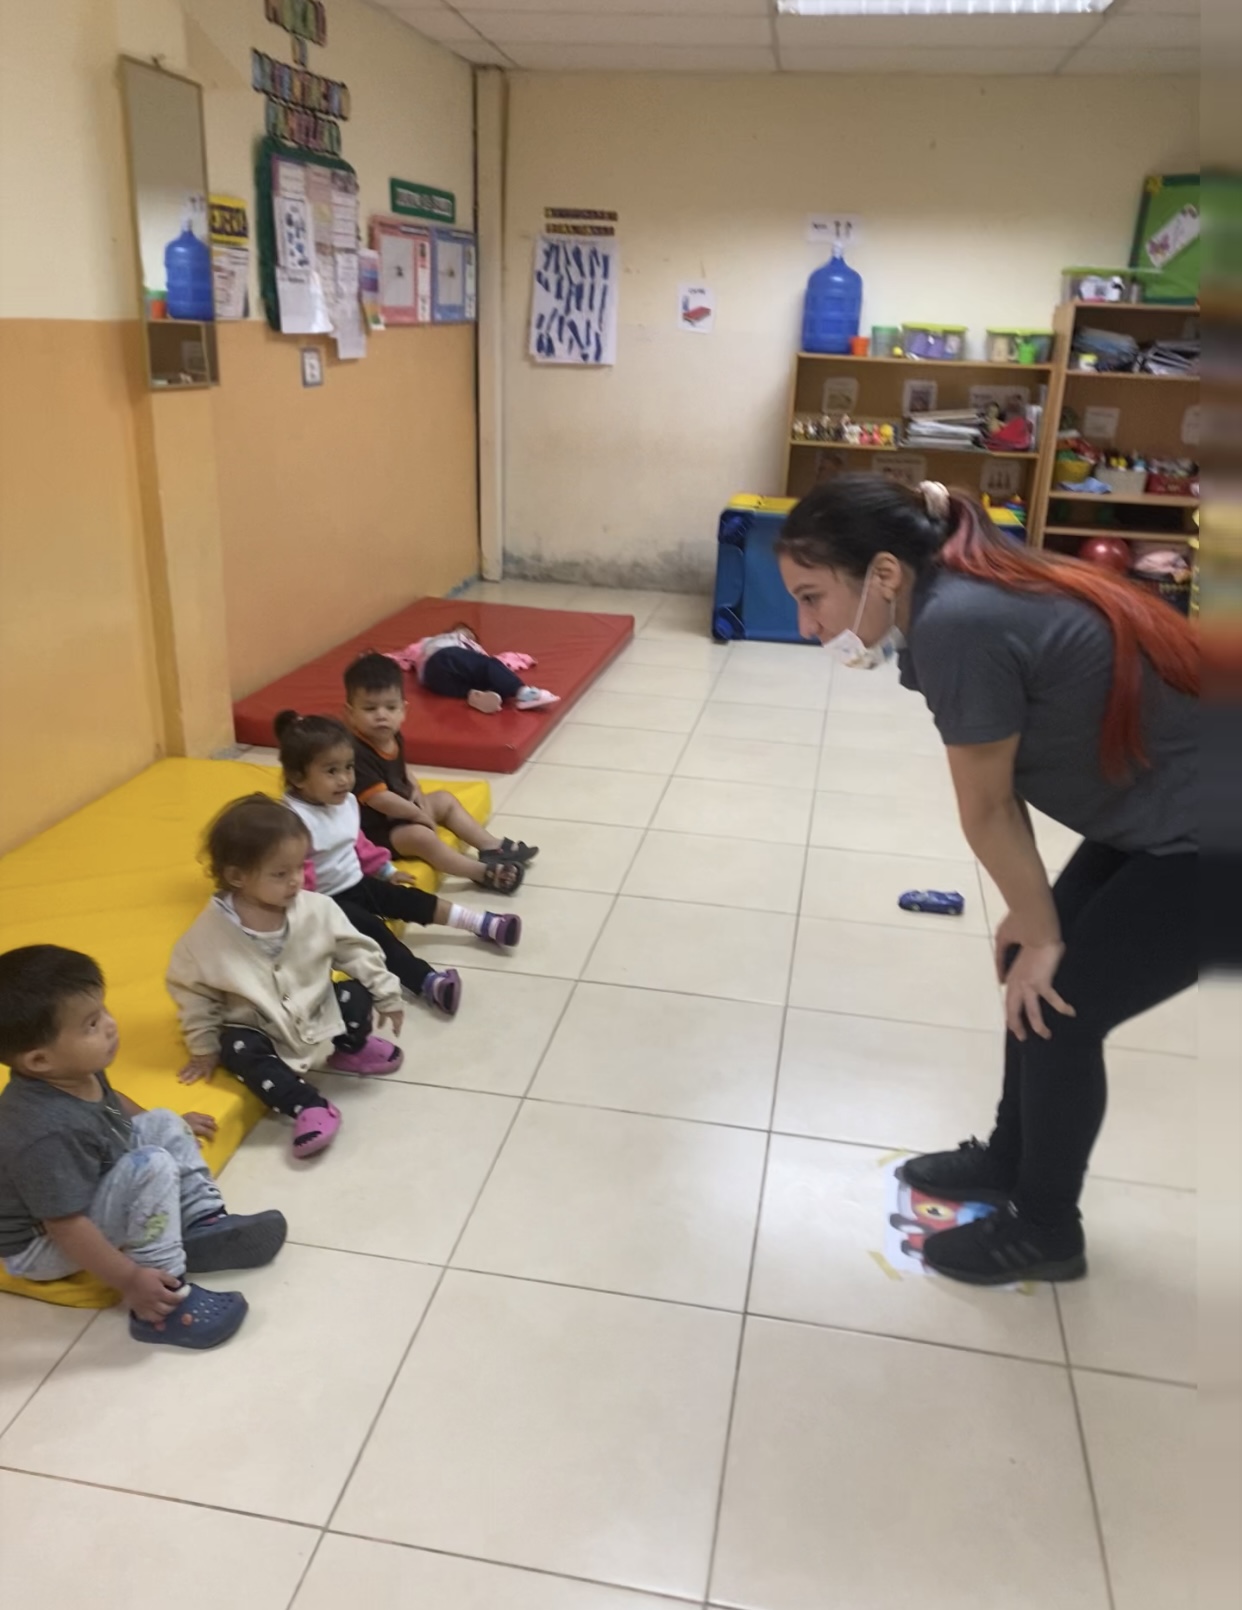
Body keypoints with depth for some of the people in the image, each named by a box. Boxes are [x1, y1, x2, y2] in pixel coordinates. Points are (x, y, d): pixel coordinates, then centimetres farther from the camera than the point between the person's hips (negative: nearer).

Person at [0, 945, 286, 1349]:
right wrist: (130, 1280, -29)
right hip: (42, 1246, -10)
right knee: (152, 1168, -29)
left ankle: (203, 1225, 2)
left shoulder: (77, 1075, -11)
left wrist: (171, 1126, 24)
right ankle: (161, 1305, -21)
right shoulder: (48, 1133, -39)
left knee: (163, 1125, 8)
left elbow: (112, 1101, 14)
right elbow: (67, 1228, -34)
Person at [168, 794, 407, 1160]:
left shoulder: (317, 909, -18)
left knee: (357, 992, -20)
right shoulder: (210, 932, -21)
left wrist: (386, 994, -4)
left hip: (320, 1012, 2)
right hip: (260, 1028, -2)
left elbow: (356, 950, -5)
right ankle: (309, 1106, -24)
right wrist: (204, 1048, -4)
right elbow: (191, 990, -8)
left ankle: (349, 1049, 12)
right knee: (236, 1049, -30)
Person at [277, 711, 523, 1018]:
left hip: (356, 884, 9)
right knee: (372, 927, -26)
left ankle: (484, 924, 10)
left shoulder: (346, 801, 2)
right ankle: (426, 981, -38)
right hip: (327, 901, -8)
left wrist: (385, 870, 22)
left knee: (409, 899, 3)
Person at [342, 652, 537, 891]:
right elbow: (379, 799, -30)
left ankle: (493, 847, 16)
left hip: (402, 811, 11)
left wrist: (416, 792, -2)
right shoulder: (356, 754, -29)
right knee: (420, 835, -30)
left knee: (444, 800, 15)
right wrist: (418, 814, -17)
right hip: (376, 829, -11)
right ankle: (484, 872, -27)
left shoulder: (393, 738, 1)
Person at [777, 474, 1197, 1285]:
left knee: (1058, 1005, 3)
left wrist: (1042, 933, -4)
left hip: (1196, 834, -9)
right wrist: (1032, 922, 6)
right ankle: (1008, 1159, 38)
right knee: (1031, 974, 16)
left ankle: (1046, 1229, 25)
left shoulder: (956, 624, -28)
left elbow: (989, 811, -16)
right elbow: (1001, 794, 2)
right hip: (1154, 814, 9)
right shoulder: (968, 591, 0)